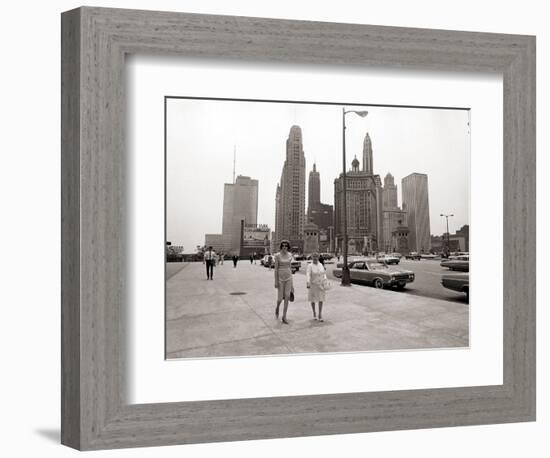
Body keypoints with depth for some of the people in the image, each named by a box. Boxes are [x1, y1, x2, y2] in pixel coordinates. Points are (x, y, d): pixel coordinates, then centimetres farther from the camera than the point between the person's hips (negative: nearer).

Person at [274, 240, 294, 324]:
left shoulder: (290, 255, 5)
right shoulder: (277, 255, -8)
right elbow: (276, 268, -8)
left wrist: (291, 280, 13)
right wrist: (276, 281, -12)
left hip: (288, 277, 3)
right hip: (280, 277, -3)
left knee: (287, 298, -3)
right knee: (280, 298, -1)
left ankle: (284, 317, 3)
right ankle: (277, 308, 35)